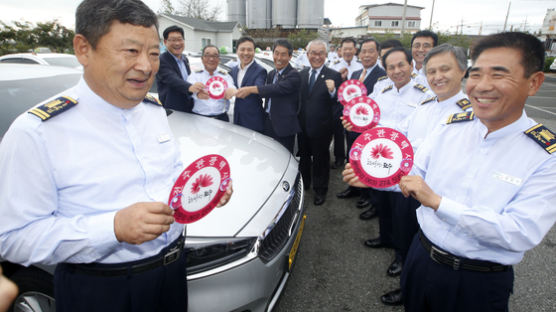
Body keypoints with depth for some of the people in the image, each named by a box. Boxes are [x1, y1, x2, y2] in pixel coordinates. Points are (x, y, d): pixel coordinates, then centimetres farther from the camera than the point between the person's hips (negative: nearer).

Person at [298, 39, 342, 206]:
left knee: (320, 159, 11)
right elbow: (299, 98, 11)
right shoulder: (301, 74, 5)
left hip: (321, 127, -5)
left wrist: (332, 91, -34)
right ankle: (304, 184, 44)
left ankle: (320, 190, 30)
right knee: (304, 156, 21)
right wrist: (297, 119, -1)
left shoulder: (334, 76, -11)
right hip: (303, 125, 5)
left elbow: (338, 103, -17)